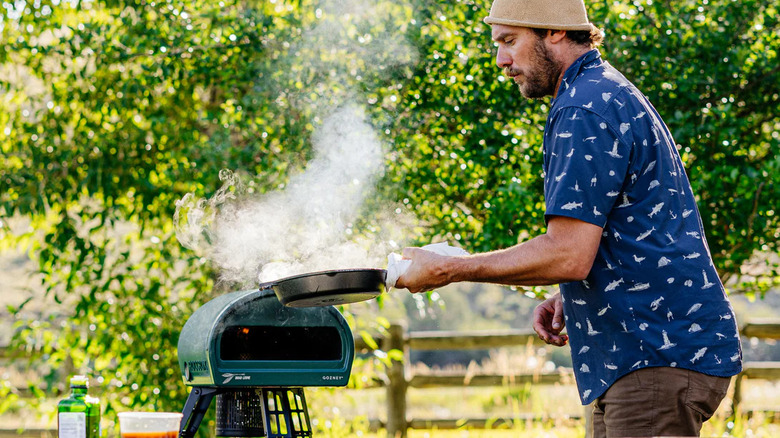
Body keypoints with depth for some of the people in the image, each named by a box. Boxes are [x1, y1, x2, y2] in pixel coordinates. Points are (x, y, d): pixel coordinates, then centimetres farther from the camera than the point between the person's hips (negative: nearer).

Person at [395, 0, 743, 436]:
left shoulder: (586, 110, -14)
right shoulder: (610, 95, 20)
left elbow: (568, 255, -21)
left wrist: (449, 269, -13)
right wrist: (567, 298, 13)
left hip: (661, 358, -11)